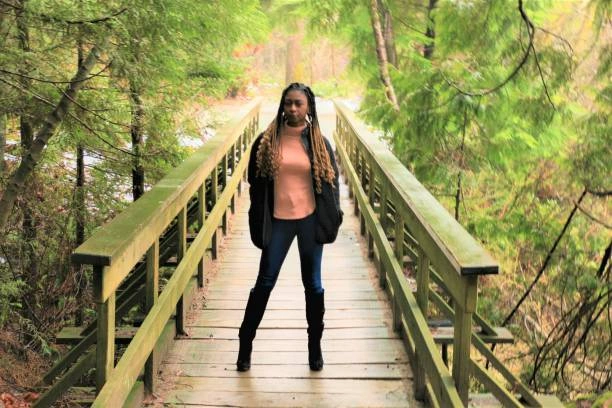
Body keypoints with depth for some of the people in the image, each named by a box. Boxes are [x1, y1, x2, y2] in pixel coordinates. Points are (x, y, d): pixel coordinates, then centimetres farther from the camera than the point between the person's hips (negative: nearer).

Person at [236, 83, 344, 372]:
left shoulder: (319, 142, 0)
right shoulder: (267, 141, -2)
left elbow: (332, 180, 5)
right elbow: (255, 180, 4)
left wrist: (331, 218, -1)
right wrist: (259, 221, 0)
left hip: (310, 220, 1)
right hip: (278, 220, 0)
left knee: (313, 284, 10)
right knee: (265, 282, 5)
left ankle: (315, 346, 24)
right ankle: (245, 343, 17)